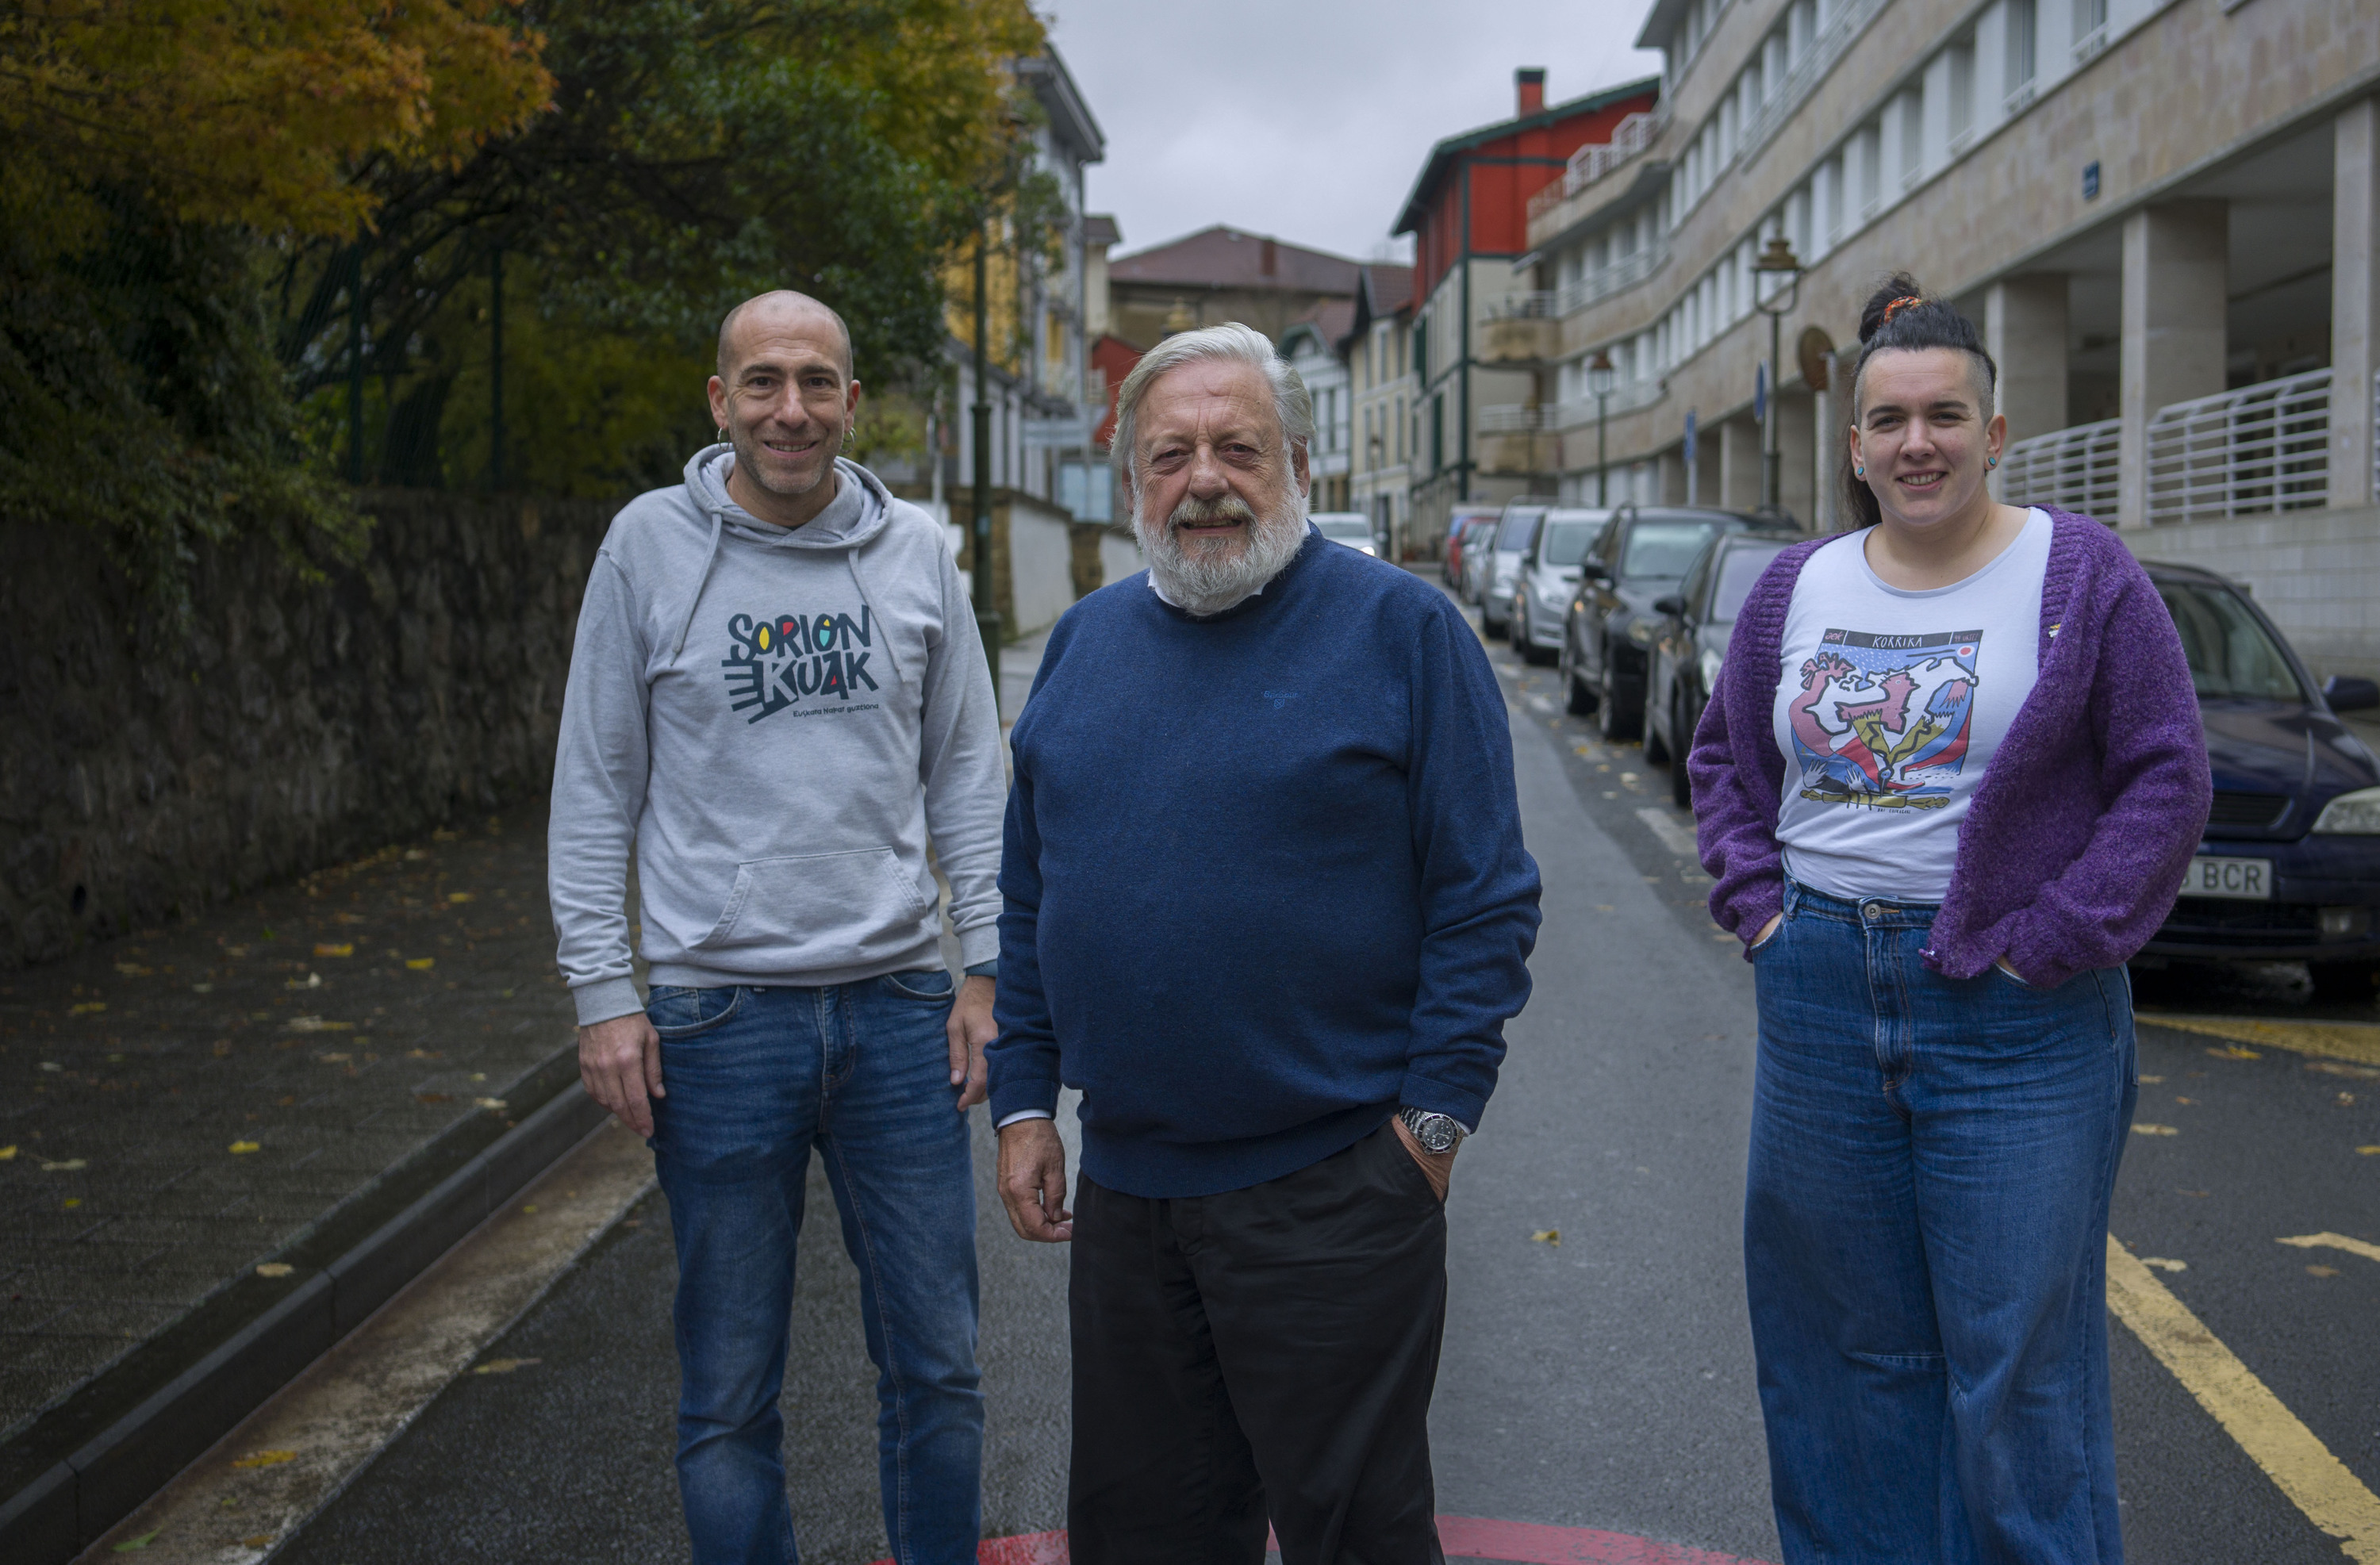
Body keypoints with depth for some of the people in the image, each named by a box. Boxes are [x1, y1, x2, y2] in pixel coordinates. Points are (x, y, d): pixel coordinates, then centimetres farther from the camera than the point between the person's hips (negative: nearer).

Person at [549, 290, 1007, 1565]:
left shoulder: (916, 551, 5)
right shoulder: (651, 544, 0)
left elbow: (966, 775, 9)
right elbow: (594, 788, 2)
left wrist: (986, 969, 3)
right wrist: (602, 993, -3)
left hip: (900, 1006, 2)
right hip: (720, 1016, -2)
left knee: (936, 1366, 11)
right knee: (729, 1393, 9)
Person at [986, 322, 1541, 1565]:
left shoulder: (1400, 629, -7)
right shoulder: (1083, 643, 9)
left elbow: (1485, 897, -8)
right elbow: (1029, 898, 14)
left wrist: (1435, 1114, -11)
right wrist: (1024, 1100, 9)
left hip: (1330, 1185, -5)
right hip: (1121, 1184, 5)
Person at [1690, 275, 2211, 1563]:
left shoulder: (2079, 575, -3)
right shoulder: (1797, 589, 9)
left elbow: (2167, 779, -5)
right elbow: (1725, 758, 18)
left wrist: (2051, 941, -11)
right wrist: (1757, 902, 5)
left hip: (2015, 1020, -4)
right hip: (1821, 1000, 4)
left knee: (2019, 1358, 2)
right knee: (1849, 1342, 14)